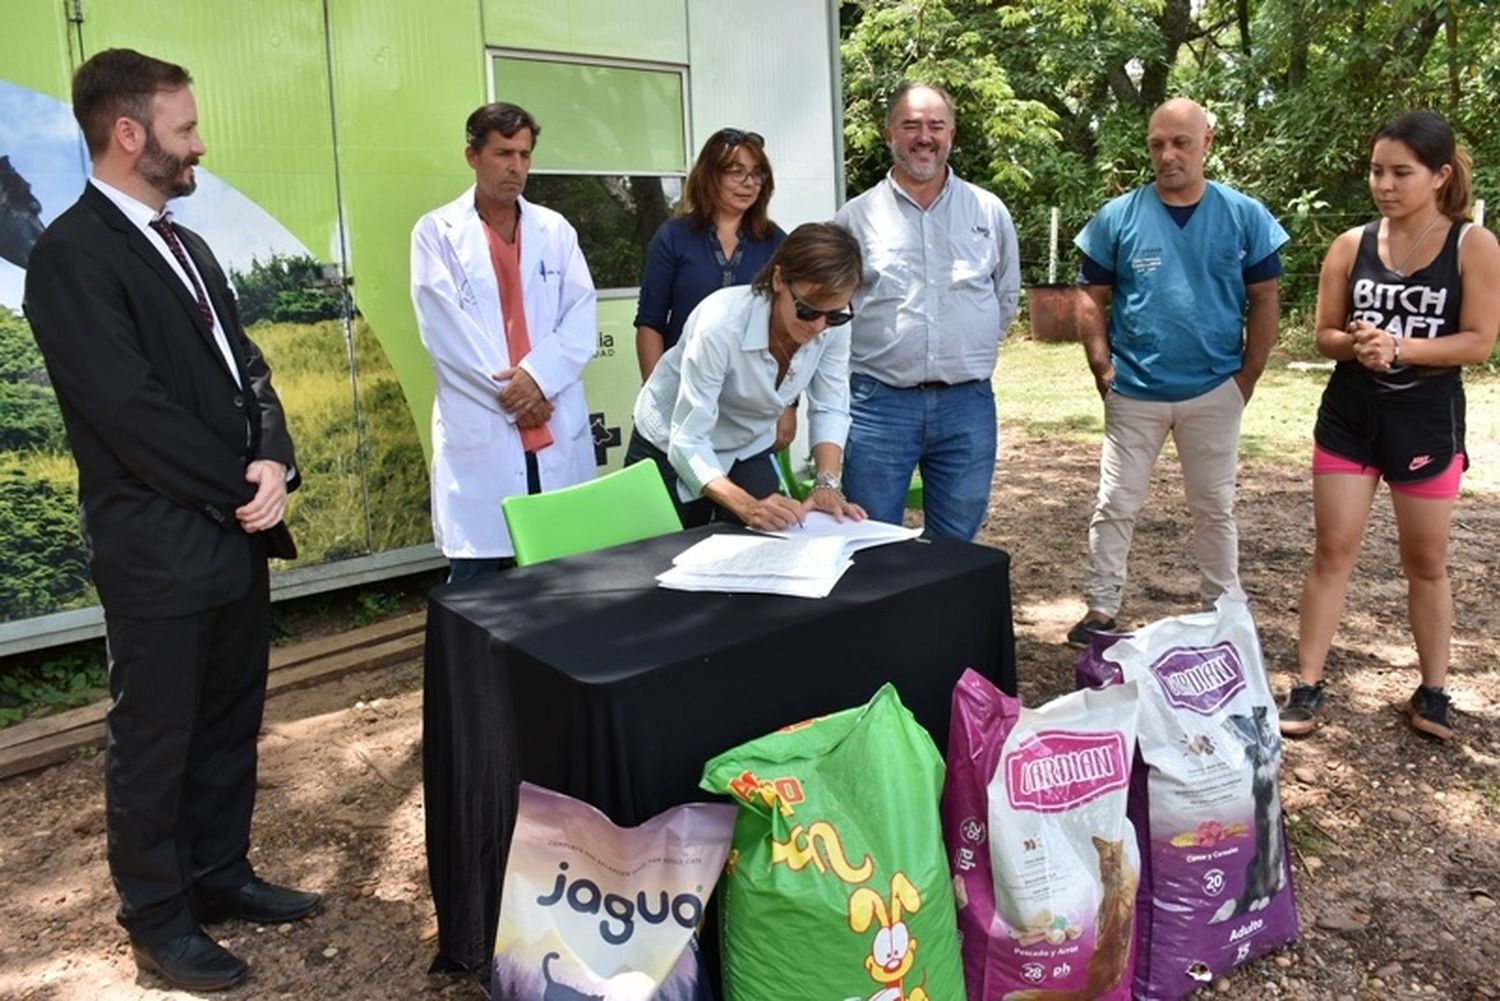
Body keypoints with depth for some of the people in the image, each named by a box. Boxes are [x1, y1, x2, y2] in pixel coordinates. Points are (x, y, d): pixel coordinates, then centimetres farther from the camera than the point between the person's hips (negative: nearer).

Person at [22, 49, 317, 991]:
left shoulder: (187, 247, 14)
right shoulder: (72, 256, -13)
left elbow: (244, 367, 10)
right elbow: (131, 408, -20)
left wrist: (273, 463, -7)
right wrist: (241, 485, -12)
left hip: (235, 533, 8)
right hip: (159, 547, -8)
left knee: (229, 724, 17)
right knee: (155, 738, 7)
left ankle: (221, 876, 34)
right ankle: (160, 921, 24)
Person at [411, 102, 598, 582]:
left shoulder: (556, 230, 12)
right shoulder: (437, 232, 3)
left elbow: (582, 319, 3)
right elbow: (445, 332, -6)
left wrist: (537, 376, -12)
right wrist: (508, 392, -10)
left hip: (558, 431, 3)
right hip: (480, 431, -3)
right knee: (477, 584, 2)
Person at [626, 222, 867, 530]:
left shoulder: (833, 324, -20)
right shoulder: (720, 325, -35)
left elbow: (830, 409, -11)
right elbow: (687, 442, -34)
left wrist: (826, 485, -26)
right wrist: (748, 507, -47)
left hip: (749, 449, 4)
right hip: (673, 449, -3)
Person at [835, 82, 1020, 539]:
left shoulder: (990, 212, 7)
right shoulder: (855, 217, 2)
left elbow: (1006, 296, 17)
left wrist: (970, 354, 12)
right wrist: (886, 353, 4)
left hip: (967, 403, 2)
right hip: (879, 402, -2)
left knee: (956, 550, 13)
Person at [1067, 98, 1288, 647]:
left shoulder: (1245, 216, -1)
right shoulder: (1118, 217, -2)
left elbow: (1264, 301, 3)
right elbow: (1092, 299, 1)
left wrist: (1247, 378, -2)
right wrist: (1103, 370, -6)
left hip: (1215, 391, 1)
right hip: (1134, 391, 0)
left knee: (1215, 508, 13)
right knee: (1115, 506, 5)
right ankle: (1101, 609, 17)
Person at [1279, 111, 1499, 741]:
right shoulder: (1351, 245, 1)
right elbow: (1325, 337, 4)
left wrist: (1399, 347, -24)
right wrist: (1356, 343, -18)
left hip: (1428, 423, -2)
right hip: (1348, 417, 2)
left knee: (1426, 561, 10)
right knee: (1332, 551, 3)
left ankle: (1432, 692, 25)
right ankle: (1308, 686, 10)